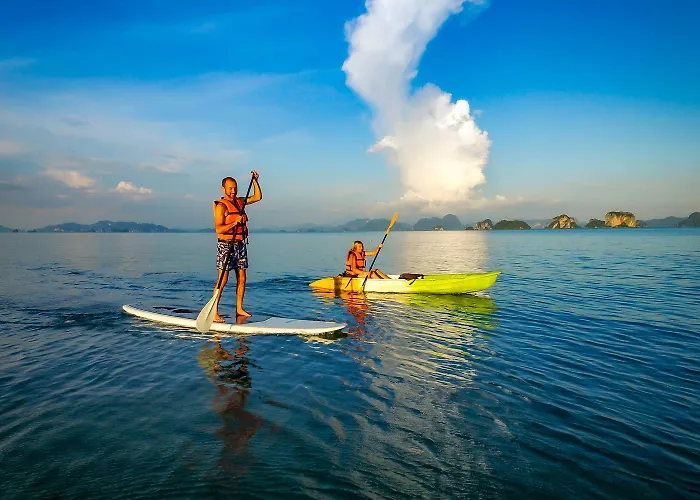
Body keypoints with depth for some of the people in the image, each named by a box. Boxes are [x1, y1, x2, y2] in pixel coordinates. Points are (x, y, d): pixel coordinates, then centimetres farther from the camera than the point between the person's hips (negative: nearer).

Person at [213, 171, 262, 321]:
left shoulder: (239, 202, 13)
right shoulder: (221, 206, -9)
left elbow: (258, 197, 21)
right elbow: (218, 229, -17)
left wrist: (255, 181, 12)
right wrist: (234, 223, -29)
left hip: (240, 244, 7)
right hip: (226, 245, -7)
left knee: (242, 278, 7)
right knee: (223, 279, -9)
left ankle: (239, 308, 17)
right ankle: (214, 311, -5)